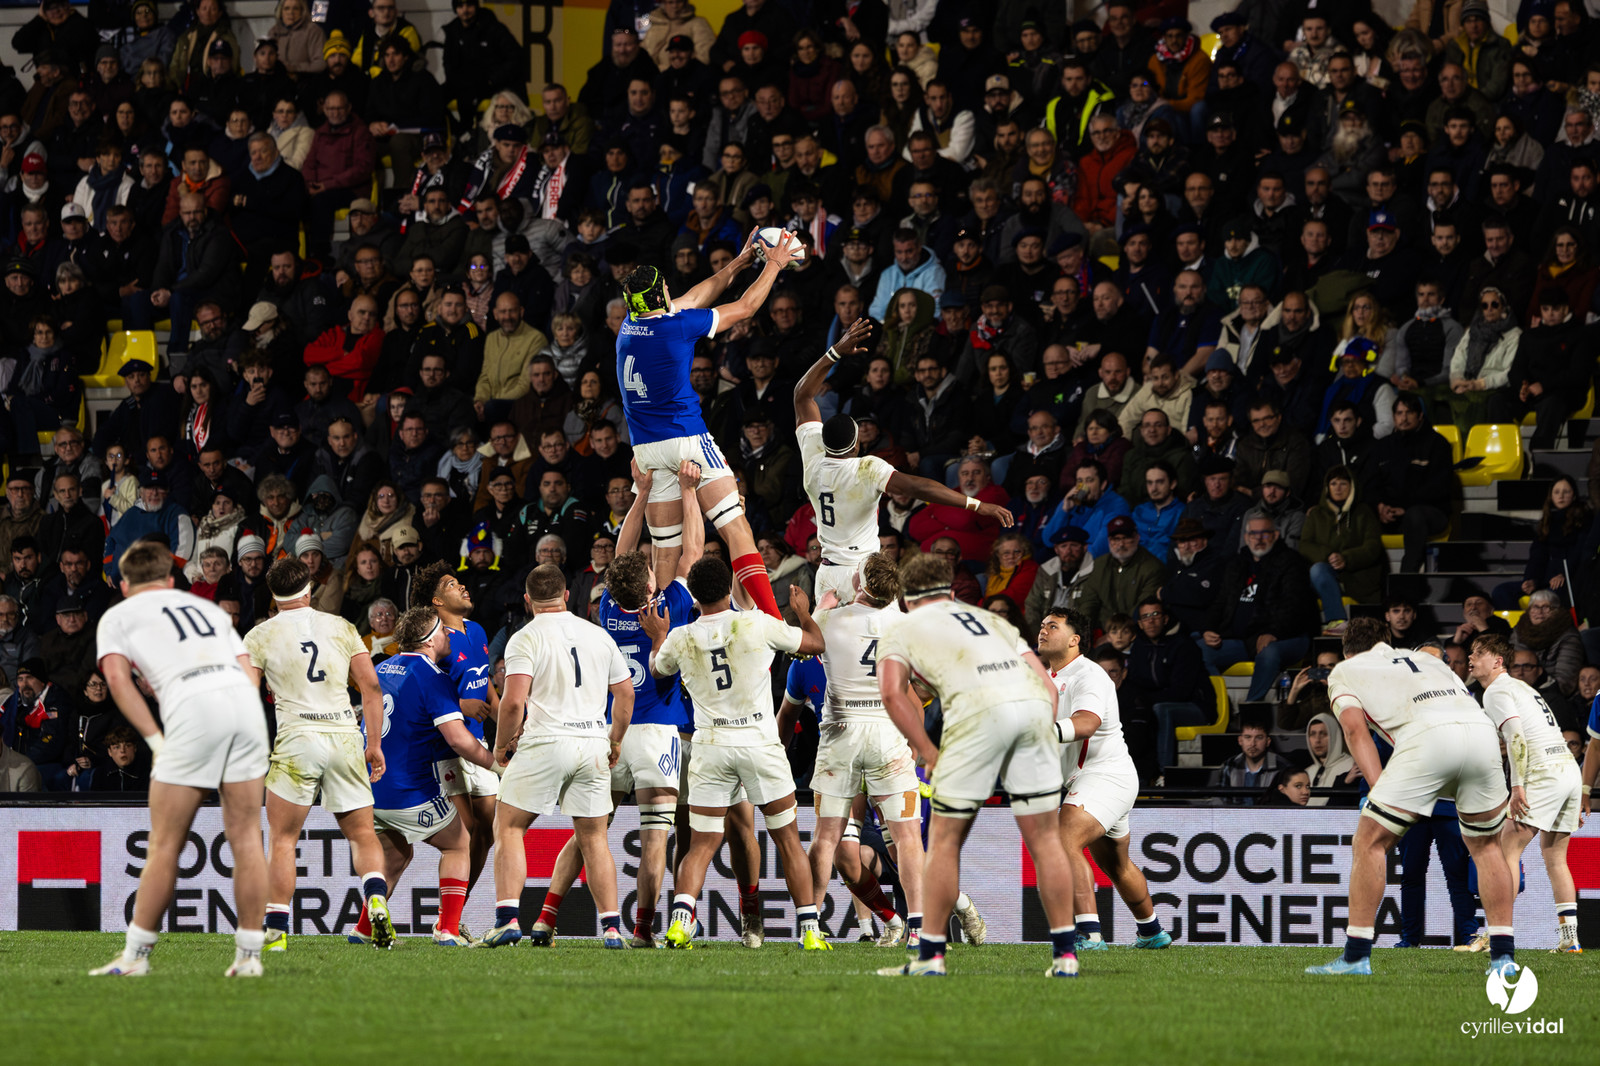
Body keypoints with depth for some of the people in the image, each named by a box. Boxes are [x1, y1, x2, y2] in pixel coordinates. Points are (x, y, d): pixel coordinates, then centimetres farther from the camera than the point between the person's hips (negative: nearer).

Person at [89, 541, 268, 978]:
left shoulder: (116, 617, 21)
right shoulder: (208, 609, 33)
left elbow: (117, 676, 4)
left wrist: (156, 740, 2)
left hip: (192, 708, -4)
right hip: (244, 697, 4)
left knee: (165, 844, 3)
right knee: (246, 836, 7)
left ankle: (135, 954, 8)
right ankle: (249, 954, 6)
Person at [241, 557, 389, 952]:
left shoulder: (260, 636, 5)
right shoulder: (341, 628, 11)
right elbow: (371, 687, 8)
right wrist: (375, 744, 14)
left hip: (297, 739, -2)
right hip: (345, 737, 2)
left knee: (282, 839, 6)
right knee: (362, 833, 11)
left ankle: (276, 930, -1)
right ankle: (377, 902, -14)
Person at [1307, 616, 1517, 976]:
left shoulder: (1344, 670, 26)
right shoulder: (1425, 659, 39)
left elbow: (1355, 727, 8)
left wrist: (1377, 783, -2)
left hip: (1426, 735, -4)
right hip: (1483, 730, 4)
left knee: (1370, 842, 8)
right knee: (1486, 845, 23)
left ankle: (1356, 956, 4)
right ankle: (1503, 956, 19)